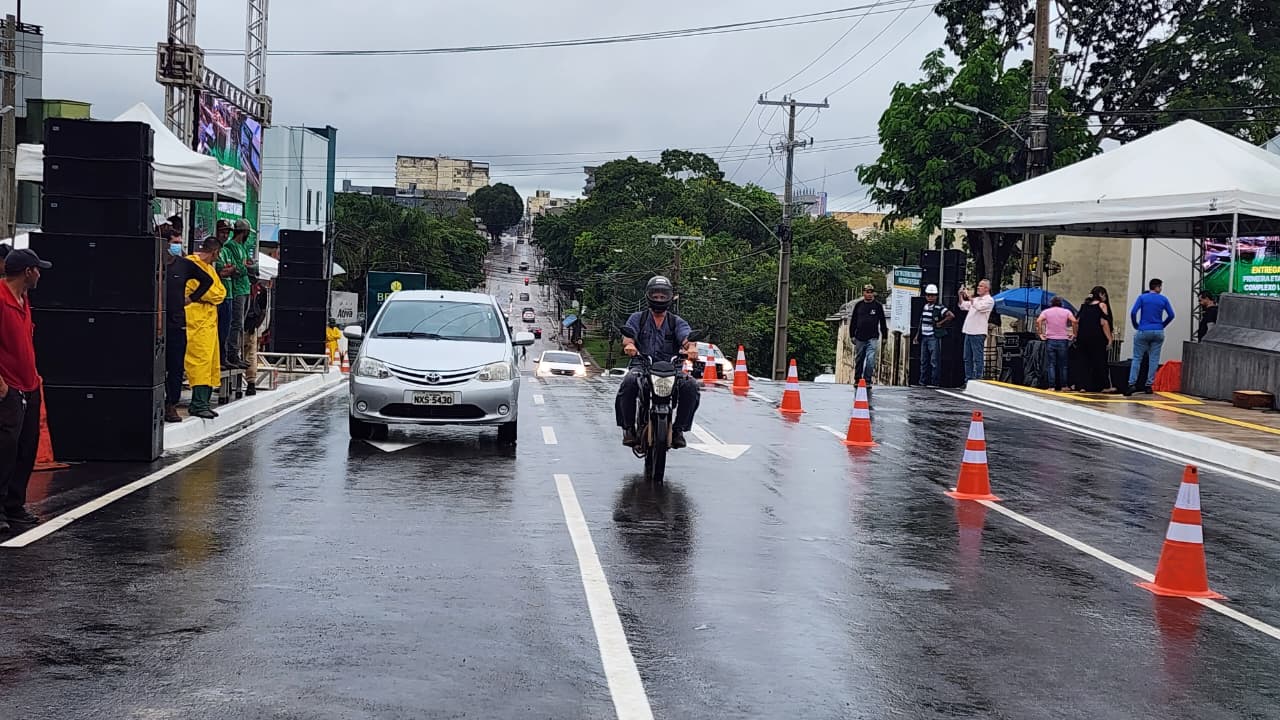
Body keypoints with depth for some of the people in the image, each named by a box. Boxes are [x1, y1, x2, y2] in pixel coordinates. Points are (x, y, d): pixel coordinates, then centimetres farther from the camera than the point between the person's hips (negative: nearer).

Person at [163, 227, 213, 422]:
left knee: (176, 367, 3)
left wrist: (192, 297, 14)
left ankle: (171, 405, 10)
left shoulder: (184, 265, 6)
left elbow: (207, 280, 21)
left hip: (177, 323, 3)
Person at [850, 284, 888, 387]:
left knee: (870, 359, -13)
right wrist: (852, 335, 7)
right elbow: (853, 321, 12)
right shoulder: (858, 305, 7)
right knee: (859, 359, 9)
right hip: (860, 338, 2)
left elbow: (883, 322, 6)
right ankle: (857, 379, 21)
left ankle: (867, 379, -7)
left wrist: (884, 336, 4)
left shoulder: (878, 305, 3)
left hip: (872, 338, -2)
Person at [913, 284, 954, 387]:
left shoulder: (939, 308, -7)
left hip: (934, 337, -7)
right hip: (924, 337, 7)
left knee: (935, 361, -6)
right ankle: (923, 381, 15)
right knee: (924, 361, 10)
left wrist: (941, 323, -12)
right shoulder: (924, 307, 14)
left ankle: (935, 382, -5)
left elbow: (951, 316, -17)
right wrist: (917, 335, 16)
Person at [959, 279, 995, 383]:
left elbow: (978, 307, -20)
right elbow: (963, 306, 22)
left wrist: (969, 296, -17)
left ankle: (978, 380, -7)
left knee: (978, 358, -7)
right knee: (967, 358, 10)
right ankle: (968, 380, 15)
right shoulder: (976, 299, 22)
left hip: (978, 333, -8)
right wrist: (961, 296, 7)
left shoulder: (989, 300, -4)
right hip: (968, 332, 8)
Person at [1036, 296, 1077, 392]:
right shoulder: (1066, 311, 7)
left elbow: (1038, 321, -10)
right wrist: (1074, 334, -1)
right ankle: (1062, 386, 6)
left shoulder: (1046, 311, 6)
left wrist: (1040, 334, -5)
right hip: (1063, 341, 0)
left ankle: (1052, 386, -6)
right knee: (1063, 365, 6)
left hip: (1050, 340, 0)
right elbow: (1074, 321, -9)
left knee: (1051, 364, 1)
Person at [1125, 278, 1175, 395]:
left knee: (1137, 358, 1)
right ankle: (1149, 385, 5)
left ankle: (1132, 384, -10)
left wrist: (1136, 326, 4)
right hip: (1158, 333, 1)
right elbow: (1171, 315, 2)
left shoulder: (1142, 297, -1)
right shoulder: (1163, 299, 2)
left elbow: (1133, 312, -10)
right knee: (1154, 359, 7)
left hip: (1143, 332, -1)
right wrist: (1162, 325, 15)